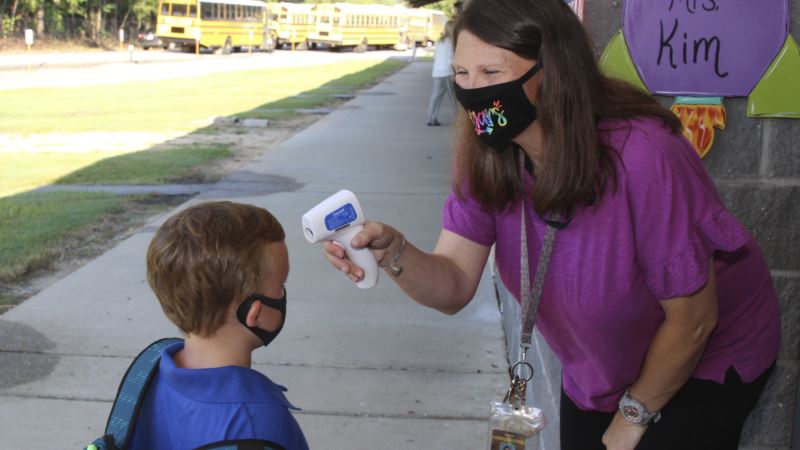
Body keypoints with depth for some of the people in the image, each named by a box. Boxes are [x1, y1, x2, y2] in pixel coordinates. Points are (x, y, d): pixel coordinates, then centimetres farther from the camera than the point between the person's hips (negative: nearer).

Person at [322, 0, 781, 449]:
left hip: (704, 361, -5)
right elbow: (455, 286, -19)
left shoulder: (641, 158, -34)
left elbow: (692, 320, -24)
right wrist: (393, 252, -40)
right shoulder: (486, 156, -16)